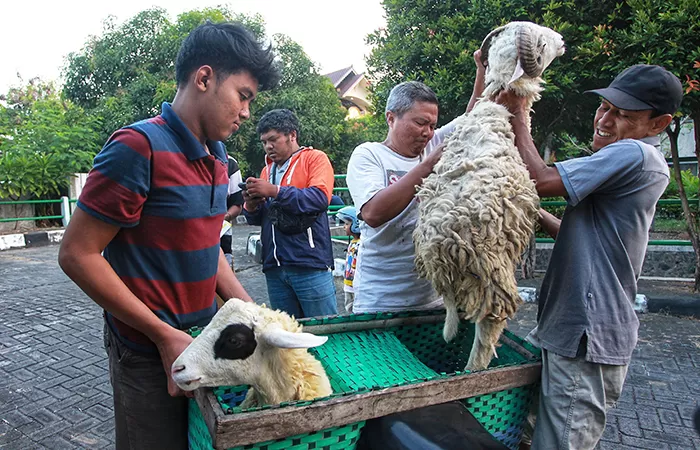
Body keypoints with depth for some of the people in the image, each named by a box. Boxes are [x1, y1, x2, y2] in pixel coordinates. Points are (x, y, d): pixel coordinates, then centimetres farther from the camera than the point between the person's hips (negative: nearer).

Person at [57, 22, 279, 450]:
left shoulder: (217, 153, 6)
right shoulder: (139, 147, -20)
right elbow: (77, 254, -18)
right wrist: (164, 335, -18)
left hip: (204, 339, 7)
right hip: (149, 354, -7)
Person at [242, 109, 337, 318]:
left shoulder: (315, 158, 2)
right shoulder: (267, 169, 19)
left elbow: (320, 198, -16)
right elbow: (258, 218, 20)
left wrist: (275, 191, -17)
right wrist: (251, 206, -2)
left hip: (309, 264, -5)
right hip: (275, 267, 6)